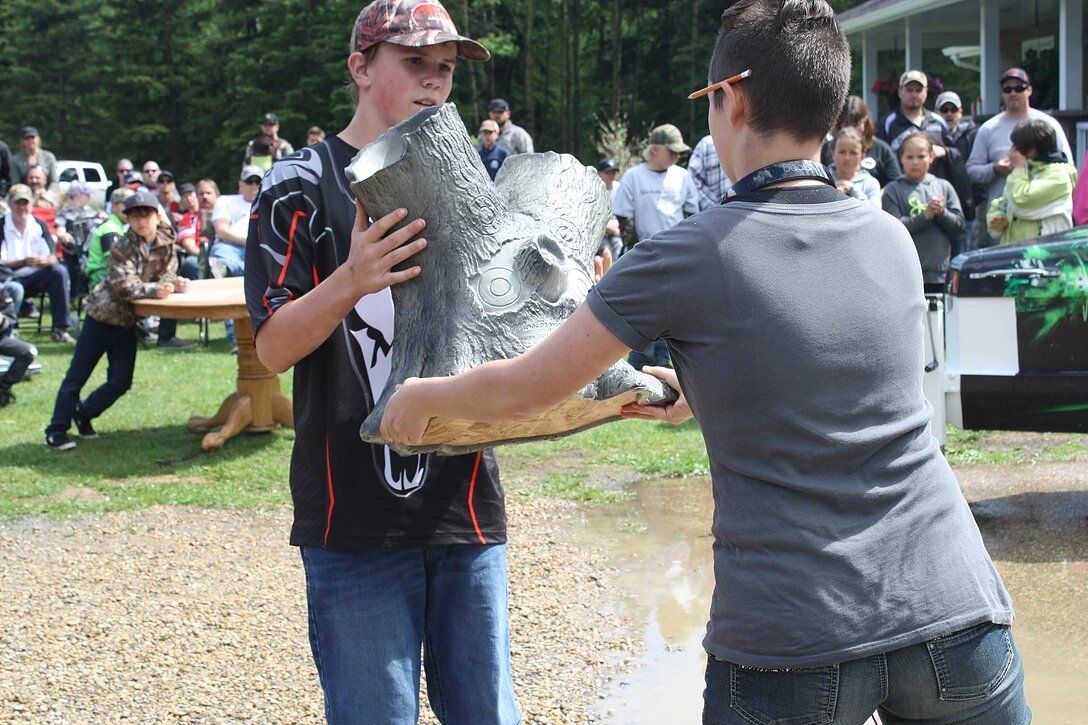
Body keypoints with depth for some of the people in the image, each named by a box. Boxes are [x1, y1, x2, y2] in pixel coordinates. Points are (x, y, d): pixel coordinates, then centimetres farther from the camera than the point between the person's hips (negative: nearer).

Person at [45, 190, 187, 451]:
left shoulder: (166, 244, -2)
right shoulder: (122, 247, -17)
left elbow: (165, 275, 0)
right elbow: (126, 286, -27)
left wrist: (174, 283, -21)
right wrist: (154, 290, -38)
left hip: (127, 322, 5)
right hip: (102, 315, -5)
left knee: (121, 382, 6)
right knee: (76, 377, 0)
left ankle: (83, 413, 28)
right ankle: (57, 430, 6)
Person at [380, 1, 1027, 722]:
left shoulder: (692, 254, -8)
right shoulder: (892, 239, 7)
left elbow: (522, 392, 1)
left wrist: (420, 398, 20)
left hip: (793, 648, -4)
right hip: (955, 614, 4)